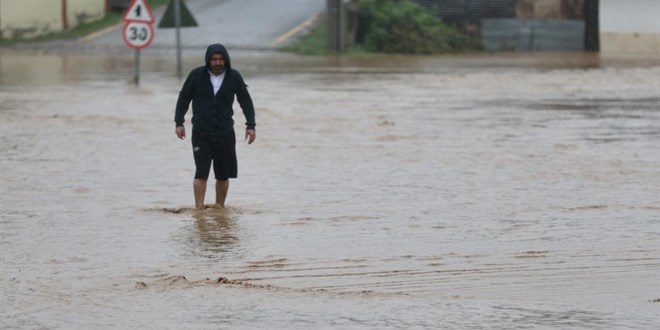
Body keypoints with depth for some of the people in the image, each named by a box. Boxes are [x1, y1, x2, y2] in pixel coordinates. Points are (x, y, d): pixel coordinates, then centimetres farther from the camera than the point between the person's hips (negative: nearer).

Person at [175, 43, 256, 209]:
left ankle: (219, 207, 16)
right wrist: (179, 122, -1)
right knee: (201, 172, -10)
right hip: (201, 133, -2)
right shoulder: (196, 75, -3)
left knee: (223, 174, 5)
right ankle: (199, 208, -10)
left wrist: (250, 125, 1)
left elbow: (246, 101, 8)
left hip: (225, 133, 2)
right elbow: (183, 98, 5)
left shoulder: (234, 77, 0)